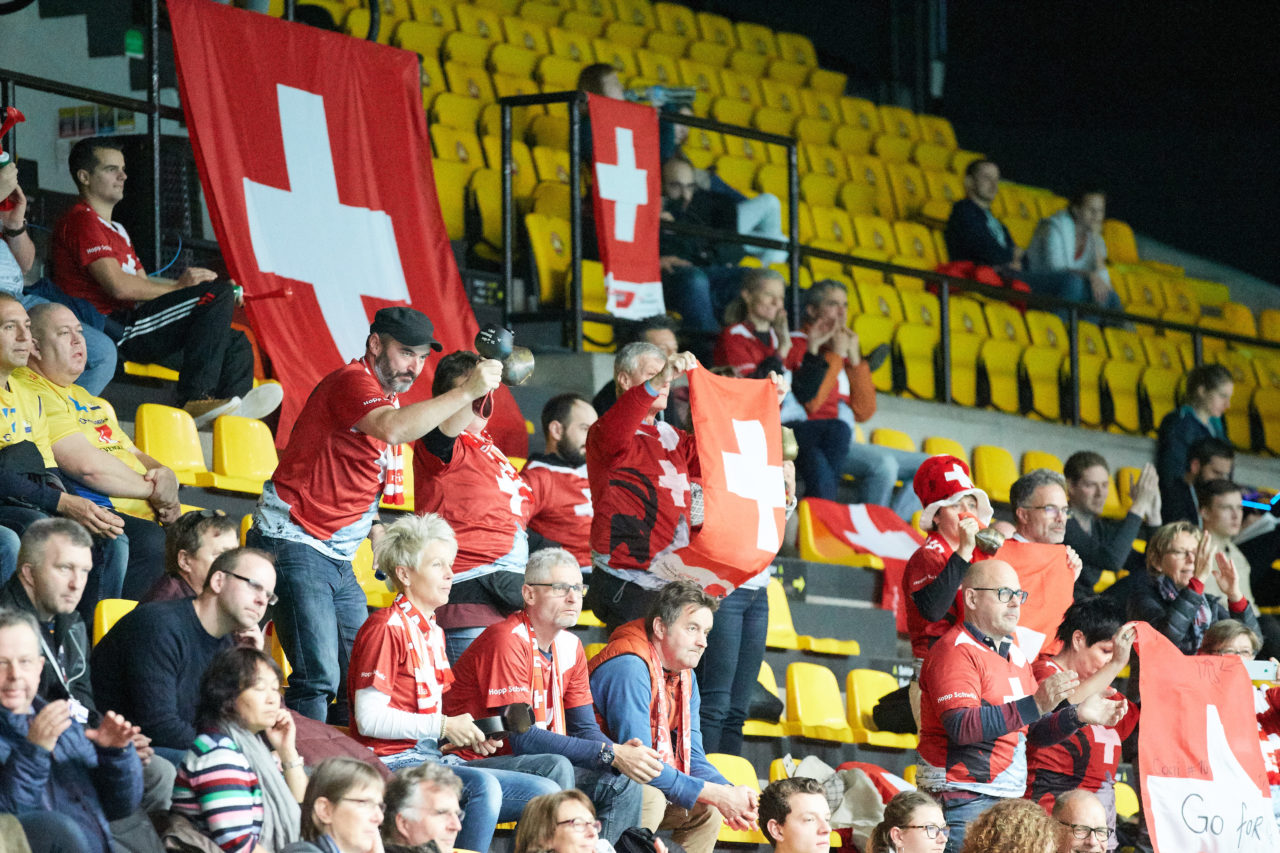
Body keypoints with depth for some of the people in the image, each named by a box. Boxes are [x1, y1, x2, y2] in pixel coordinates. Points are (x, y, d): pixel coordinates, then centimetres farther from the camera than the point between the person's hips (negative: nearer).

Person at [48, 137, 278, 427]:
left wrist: (185, 283, 3)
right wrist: (178, 288, -7)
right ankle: (196, 399, -30)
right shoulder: (81, 221, -4)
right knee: (219, 294, -20)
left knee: (236, 343, 8)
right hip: (113, 330, -10)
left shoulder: (115, 229, 31)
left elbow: (142, 284, 23)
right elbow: (118, 286, -15)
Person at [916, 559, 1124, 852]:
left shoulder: (1014, 653, 19)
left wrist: (1078, 716, 4)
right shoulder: (955, 652, -9)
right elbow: (961, 727, -23)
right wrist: (1035, 704, -29)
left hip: (1008, 799, 8)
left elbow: (1033, 731, 22)